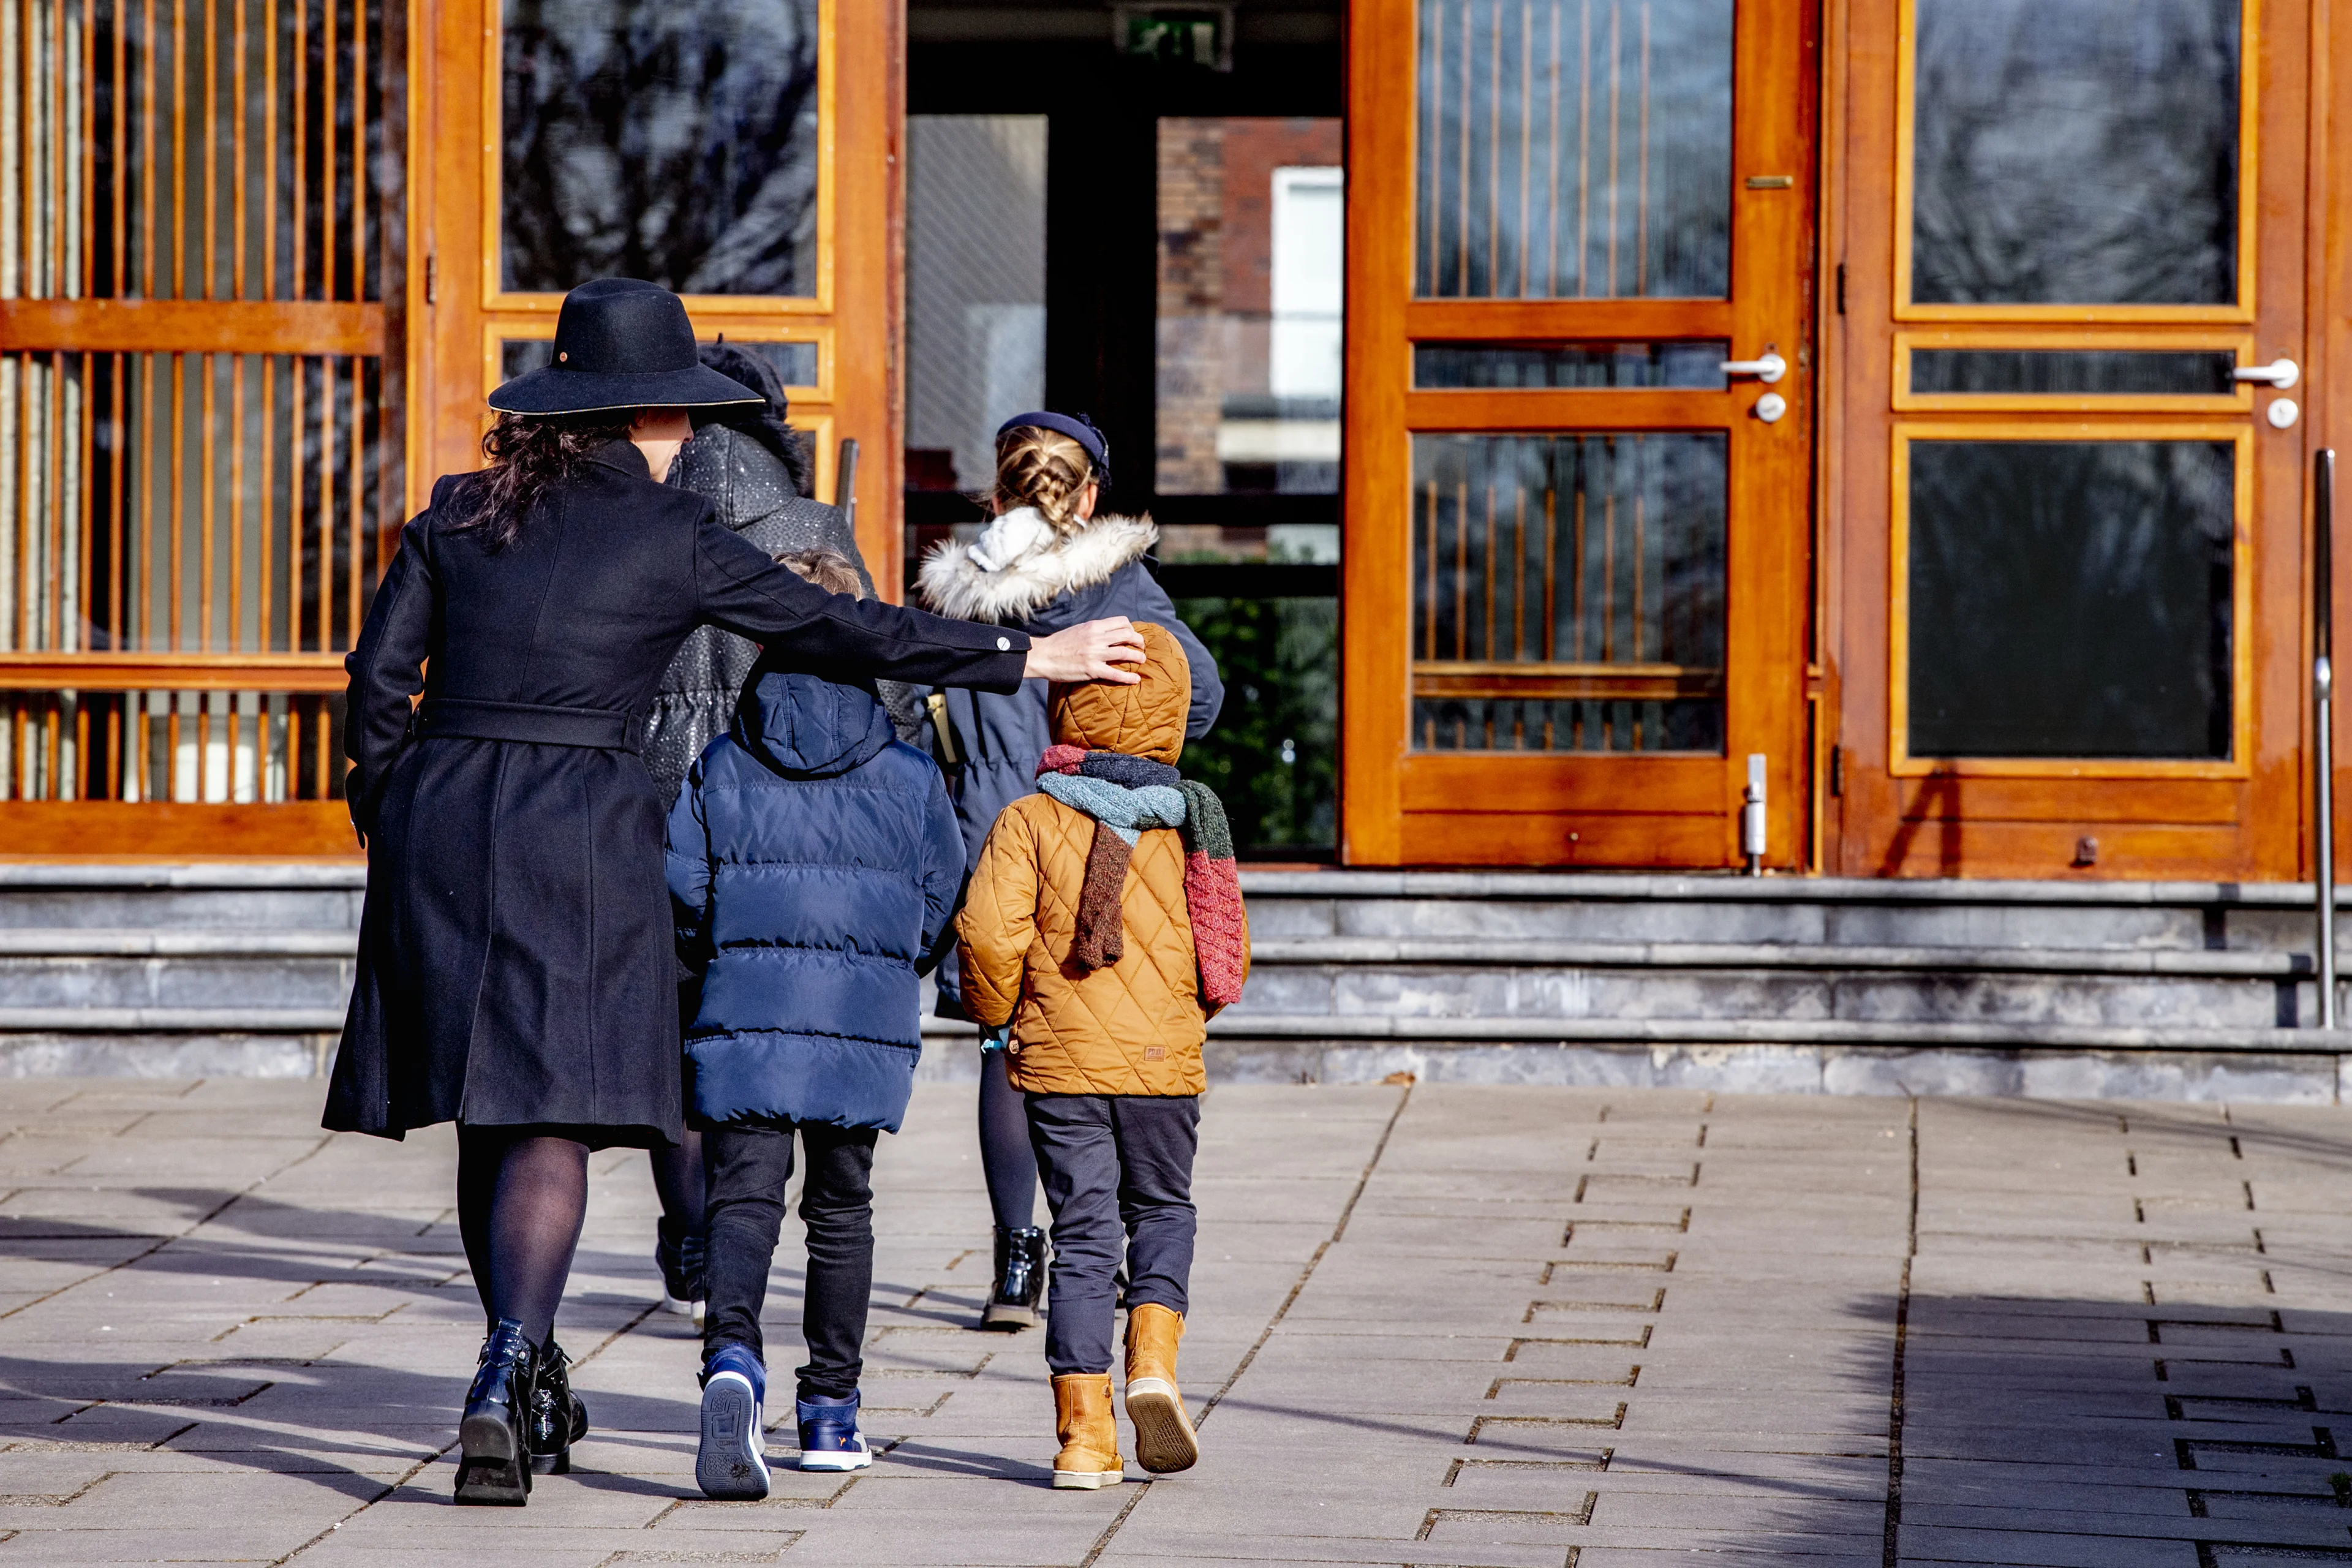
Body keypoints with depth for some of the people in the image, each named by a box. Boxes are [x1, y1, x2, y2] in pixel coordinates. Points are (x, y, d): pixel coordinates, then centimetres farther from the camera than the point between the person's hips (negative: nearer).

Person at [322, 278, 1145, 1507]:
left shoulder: (459, 512, 9)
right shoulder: (672, 534, -2)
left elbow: (381, 677, 7)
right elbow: (836, 630, -2)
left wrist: (386, 828, 18)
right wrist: (1028, 658, 3)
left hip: (441, 811, 4)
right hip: (580, 825, -4)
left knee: (488, 1116, 15)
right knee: (553, 1119, -6)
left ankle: (529, 1379, 27)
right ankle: (499, 1390, -23)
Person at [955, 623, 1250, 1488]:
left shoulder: (1032, 820, -5)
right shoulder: (1190, 824, 1)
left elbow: (989, 932, -15)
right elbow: (1230, 957, 3)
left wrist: (996, 1014, 3)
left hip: (1061, 1061, -1)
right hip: (1164, 1061, 1)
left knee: (1083, 1236, 3)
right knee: (1162, 1211, 20)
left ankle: (1085, 1433, -1)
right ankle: (1153, 1364, -3)